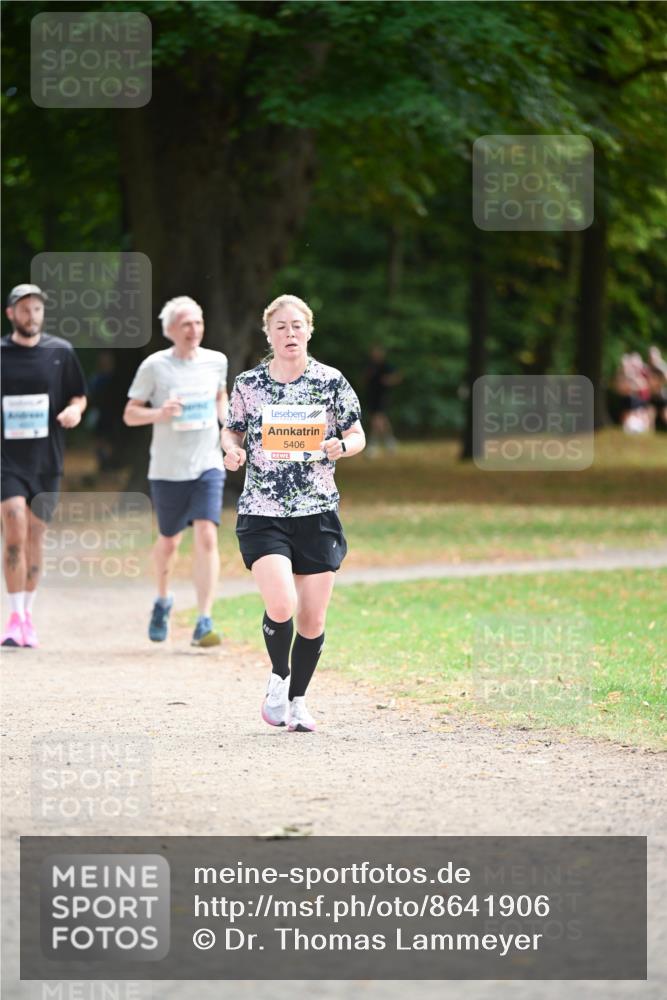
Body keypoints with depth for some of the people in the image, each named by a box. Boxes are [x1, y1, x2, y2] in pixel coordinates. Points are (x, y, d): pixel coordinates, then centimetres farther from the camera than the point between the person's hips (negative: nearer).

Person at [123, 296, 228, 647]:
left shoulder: (216, 361, 3)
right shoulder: (154, 366, -6)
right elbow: (130, 414, -2)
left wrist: (225, 417, 4)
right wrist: (159, 413, -21)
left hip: (208, 465, 1)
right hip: (167, 469, -1)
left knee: (207, 538, -15)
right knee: (169, 541, 12)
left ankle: (204, 623, -16)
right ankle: (163, 601, 42)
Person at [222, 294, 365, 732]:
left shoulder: (331, 382, 0)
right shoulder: (248, 384, 1)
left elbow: (357, 436, 7)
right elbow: (233, 430, 14)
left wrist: (341, 446, -15)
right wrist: (233, 450, -8)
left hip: (318, 514, 1)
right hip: (262, 514, -1)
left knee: (313, 619, 3)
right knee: (281, 606, -19)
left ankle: (298, 699, 25)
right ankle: (278, 677, 10)